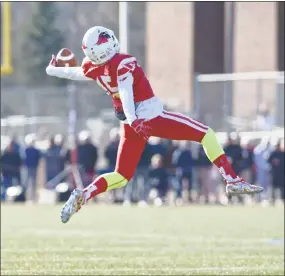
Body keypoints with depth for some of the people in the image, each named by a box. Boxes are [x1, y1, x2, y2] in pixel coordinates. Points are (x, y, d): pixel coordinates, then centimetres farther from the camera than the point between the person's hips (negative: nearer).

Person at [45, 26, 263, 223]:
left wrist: (52, 70, 37)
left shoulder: (95, 68, 2)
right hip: (151, 117, -6)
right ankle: (233, 181, -4)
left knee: (121, 177, 16)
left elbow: (73, 73, 18)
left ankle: (83, 195, -6)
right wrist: (134, 121, -39)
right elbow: (125, 92, -28)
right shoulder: (124, 64, -15)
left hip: (133, 124, 6)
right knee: (206, 134, 3)